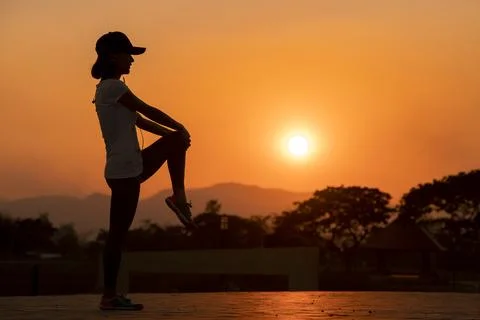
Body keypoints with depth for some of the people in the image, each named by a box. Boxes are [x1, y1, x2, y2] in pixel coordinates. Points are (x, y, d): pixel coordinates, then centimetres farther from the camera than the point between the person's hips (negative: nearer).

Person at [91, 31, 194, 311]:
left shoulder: (107, 89, 18)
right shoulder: (113, 87, -12)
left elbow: (140, 122, 18)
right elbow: (148, 112, -11)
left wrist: (175, 132, 10)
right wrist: (180, 127, 4)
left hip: (131, 166, 10)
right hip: (123, 170, -10)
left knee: (176, 141, 15)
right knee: (119, 233, -6)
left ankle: (179, 197, 11)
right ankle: (110, 296, 0)